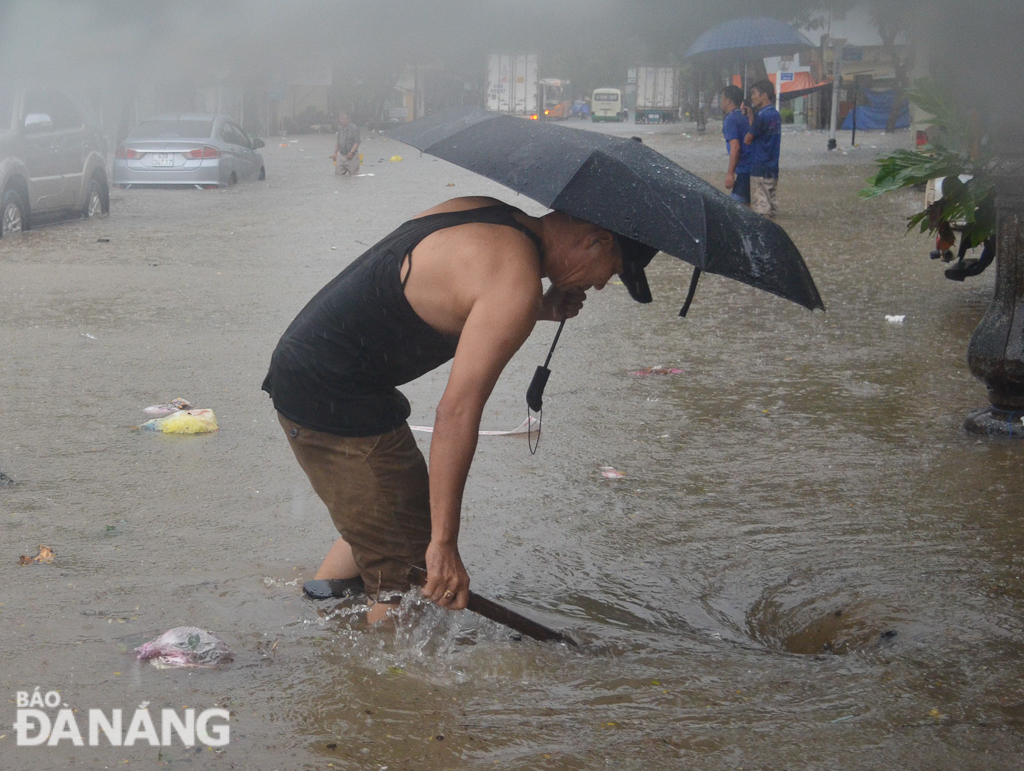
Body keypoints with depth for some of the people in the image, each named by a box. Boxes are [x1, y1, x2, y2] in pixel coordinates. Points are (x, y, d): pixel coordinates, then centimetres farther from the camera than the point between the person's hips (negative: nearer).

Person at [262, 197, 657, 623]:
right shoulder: (516, 282, -21)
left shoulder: (490, 212, 7)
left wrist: (541, 310, 9)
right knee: (411, 583, -5)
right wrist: (444, 543, -22)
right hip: (336, 402, -10)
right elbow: (457, 411, -24)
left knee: (374, 527, 28)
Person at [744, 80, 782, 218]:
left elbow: (747, 140, -8)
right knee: (771, 205, 11)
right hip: (774, 169, 9)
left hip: (760, 169, -9)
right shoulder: (776, 115, 11)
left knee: (760, 208, -6)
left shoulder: (762, 116, -16)